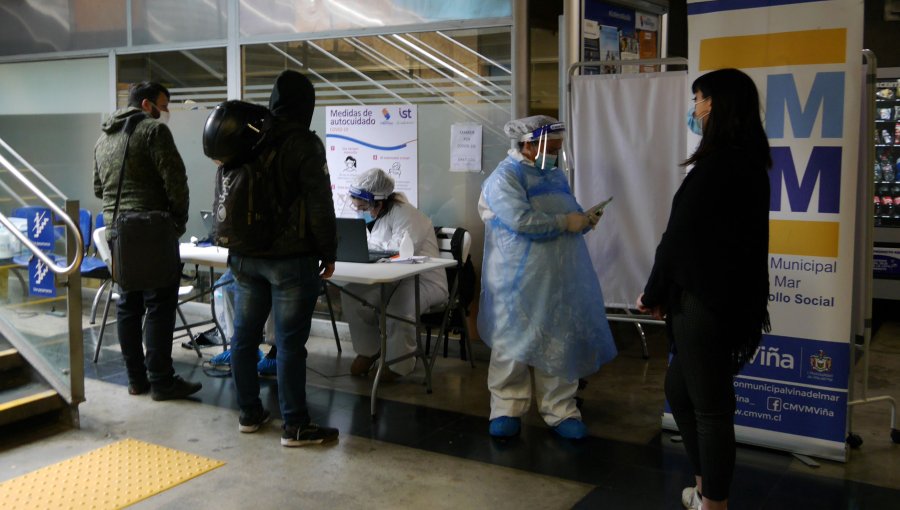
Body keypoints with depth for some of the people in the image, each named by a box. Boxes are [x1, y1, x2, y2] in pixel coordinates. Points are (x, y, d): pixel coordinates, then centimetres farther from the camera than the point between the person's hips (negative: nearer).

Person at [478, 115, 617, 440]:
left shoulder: (556, 176, 16)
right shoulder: (505, 177, -9)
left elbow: (570, 214, 23)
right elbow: (521, 220, -22)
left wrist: (583, 221, 0)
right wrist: (565, 222, -16)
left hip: (560, 279, 7)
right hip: (519, 281, -6)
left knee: (560, 346, 8)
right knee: (512, 344, 3)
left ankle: (560, 410, 17)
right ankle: (507, 409, 15)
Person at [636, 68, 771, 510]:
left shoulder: (717, 164, -18)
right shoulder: (748, 162, 12)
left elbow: (680, 237, -16)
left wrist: (653, 295, -3)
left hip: (706, 302, -10)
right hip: (731, 296, 10)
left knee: (709, 406, 2)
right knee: (679, 389, 21)